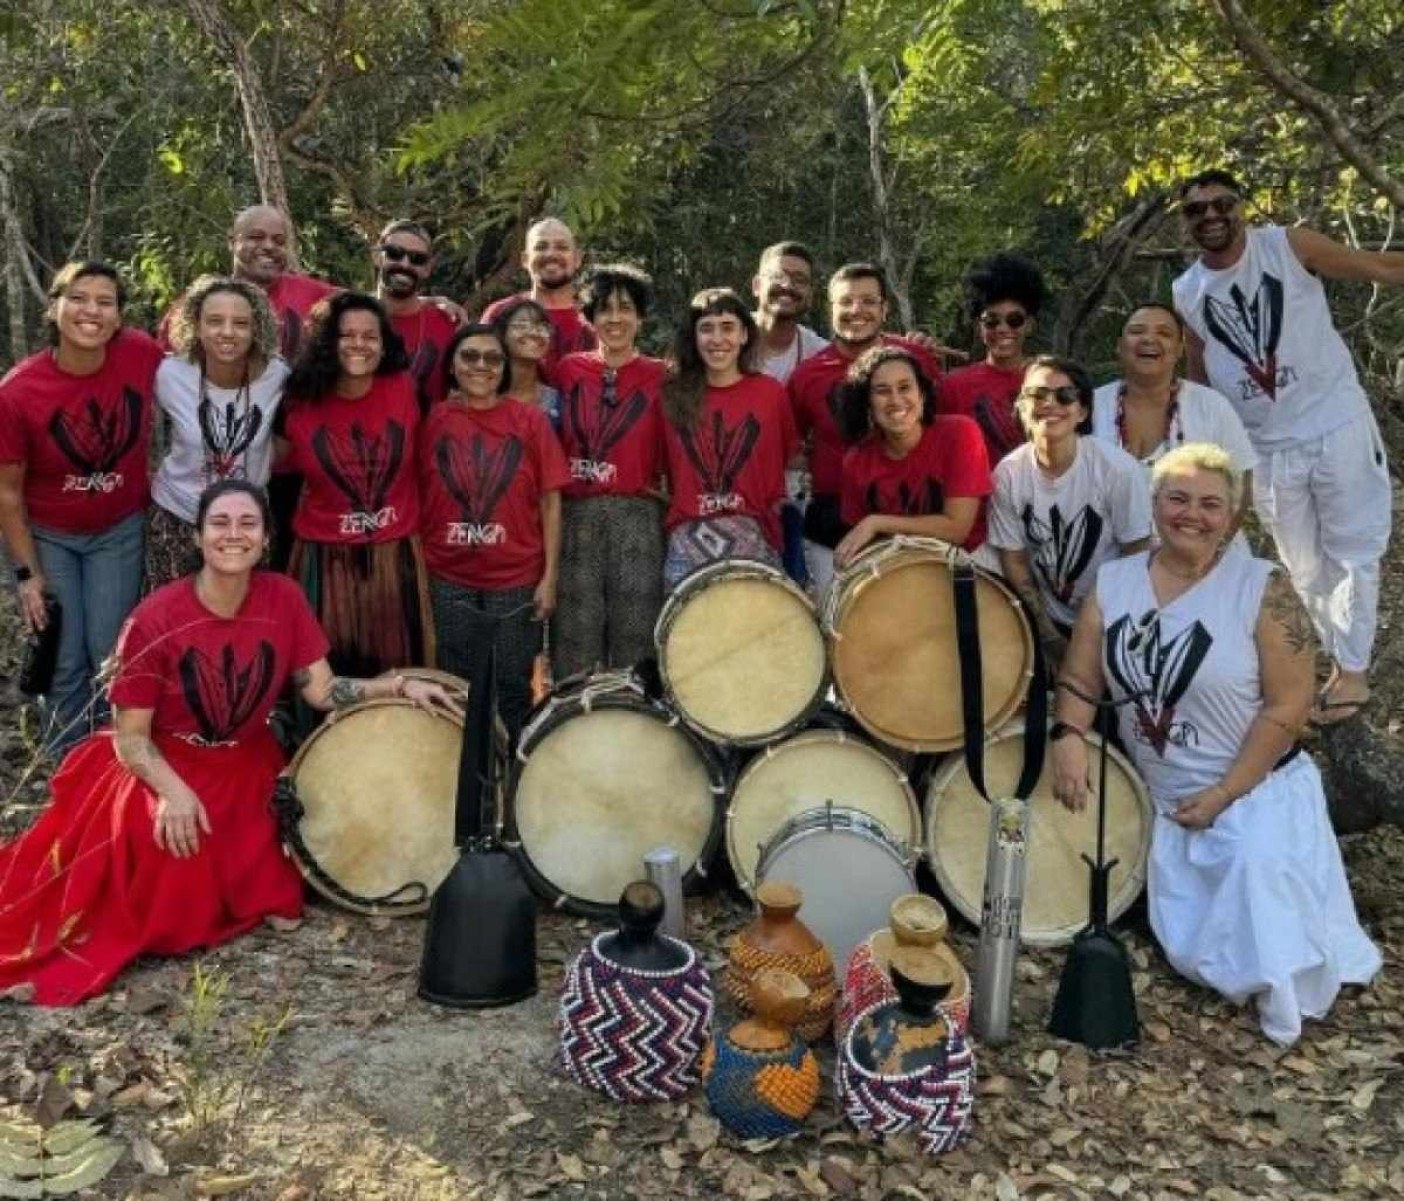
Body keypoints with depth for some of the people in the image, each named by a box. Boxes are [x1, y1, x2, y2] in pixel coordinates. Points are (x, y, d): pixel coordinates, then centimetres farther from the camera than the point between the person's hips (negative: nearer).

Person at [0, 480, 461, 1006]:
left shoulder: (283, 598, -11)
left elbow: (322, 690, -8)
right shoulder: (155, 619, -20)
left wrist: (399, 685, -22)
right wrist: (174, 791, -32)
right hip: (162, 765, -3)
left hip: (248, 765, 3)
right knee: (160, 835, -33)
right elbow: (131, 735, -15)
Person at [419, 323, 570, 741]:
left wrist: (549, 577, -5)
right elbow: (421, 497, 5)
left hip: (517, 581, -1)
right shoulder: (435, 420, 2)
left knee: (513, 690, 9)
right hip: (449, 581, 1)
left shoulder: (530, 420, -1)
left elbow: (550, 500, -1)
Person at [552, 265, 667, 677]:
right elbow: (554, 441, 14)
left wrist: (661, 484, -10)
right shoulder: (568, 370, 10)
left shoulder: (660, 377, 5)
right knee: (575, 631, 3)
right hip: (576, 515, 2)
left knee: (634, 632, 1)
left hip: (636, 516, -1)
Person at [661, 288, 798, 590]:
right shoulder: (673, 395, 8)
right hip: (688, 542, 1)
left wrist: (774, 505, 5)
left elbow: (787, 458, 13)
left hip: (753, 541, -1)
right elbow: (661, 465, 15)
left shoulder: (770, 393, 5)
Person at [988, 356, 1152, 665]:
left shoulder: (1119, 469, -20)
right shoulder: (1008, 473, -13)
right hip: (1050, 620, 2)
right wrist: (1048, 633, -5)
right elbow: (1013, 559, -4)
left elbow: (1136, 557, -11)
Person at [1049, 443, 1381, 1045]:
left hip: (1256, 794, -4)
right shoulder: (1113, 583, 0)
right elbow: (1080, 681, 5)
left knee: (1263, 942, -15)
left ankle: (1281, 995, 17)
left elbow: (1288, 706, -15)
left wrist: (1223, 796, -17)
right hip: (1164, 802, 4)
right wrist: (1068, 736, -16)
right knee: (1190, 948, 3)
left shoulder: (1263, 589, -14)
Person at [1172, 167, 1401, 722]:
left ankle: (1351, 669, 17)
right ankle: (1344, 664, 29)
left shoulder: (1289, 246, -7)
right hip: (1267, 448, 4)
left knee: (1352, 552, 3)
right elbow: (1201, 382, 11)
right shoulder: (1186, 295, 2)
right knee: (1304, 568, 13)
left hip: (1337, 425, -3)